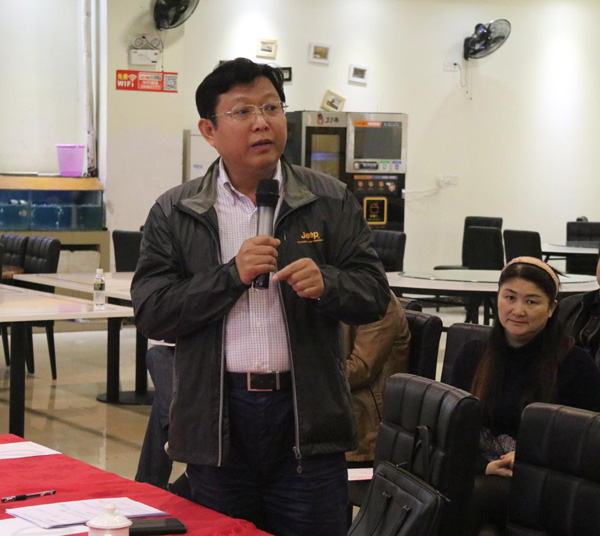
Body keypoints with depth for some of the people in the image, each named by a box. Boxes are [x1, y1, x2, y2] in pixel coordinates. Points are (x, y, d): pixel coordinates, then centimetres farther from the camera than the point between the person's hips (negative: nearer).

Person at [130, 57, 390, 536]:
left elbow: (375, 296, 3)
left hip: (307, 411, 0)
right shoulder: (174, 213, 4)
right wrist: (232, 275, -15)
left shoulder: (330, 201, 5)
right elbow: (150, 312, -4)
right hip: (217, 418, 0)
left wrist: (326, 284, -18)